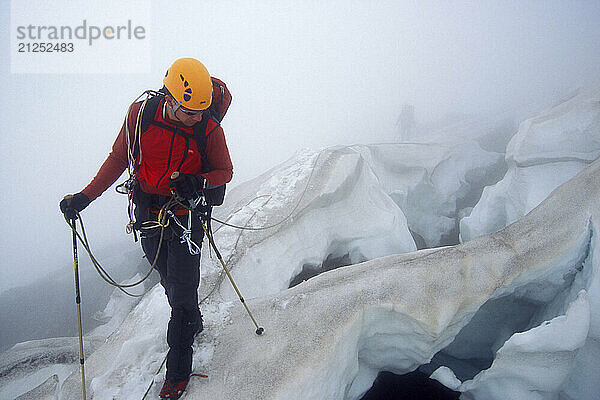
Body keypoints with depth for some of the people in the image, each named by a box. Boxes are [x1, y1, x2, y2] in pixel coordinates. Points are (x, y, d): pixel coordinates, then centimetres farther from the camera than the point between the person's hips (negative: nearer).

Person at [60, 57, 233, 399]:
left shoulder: (209, 129, -17)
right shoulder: (140, 113, -12)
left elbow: (226, 171, -5)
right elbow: (119, 158, 1)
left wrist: (199, 181, -26)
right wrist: (86, 196, -5)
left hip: (186, 217, -3)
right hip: (148, 214, 3)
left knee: (182, 293, -1)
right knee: (170, 282, 20)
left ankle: (178, 372, 16)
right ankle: (194, 323, 50)